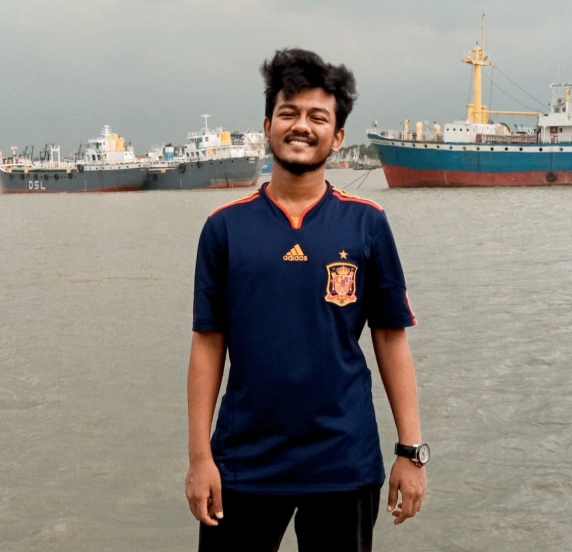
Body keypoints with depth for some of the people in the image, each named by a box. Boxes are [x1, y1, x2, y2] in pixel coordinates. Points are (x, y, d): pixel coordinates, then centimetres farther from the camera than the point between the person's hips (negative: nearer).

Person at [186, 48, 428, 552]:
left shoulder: (366, 223, -1)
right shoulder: (226, 226, 0)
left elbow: (391, 339, 1)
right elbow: (208, 343, 2)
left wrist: (411, 450, -2)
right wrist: (200, 455, -2)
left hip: (346, 466, 0)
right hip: (243, 465, 1)